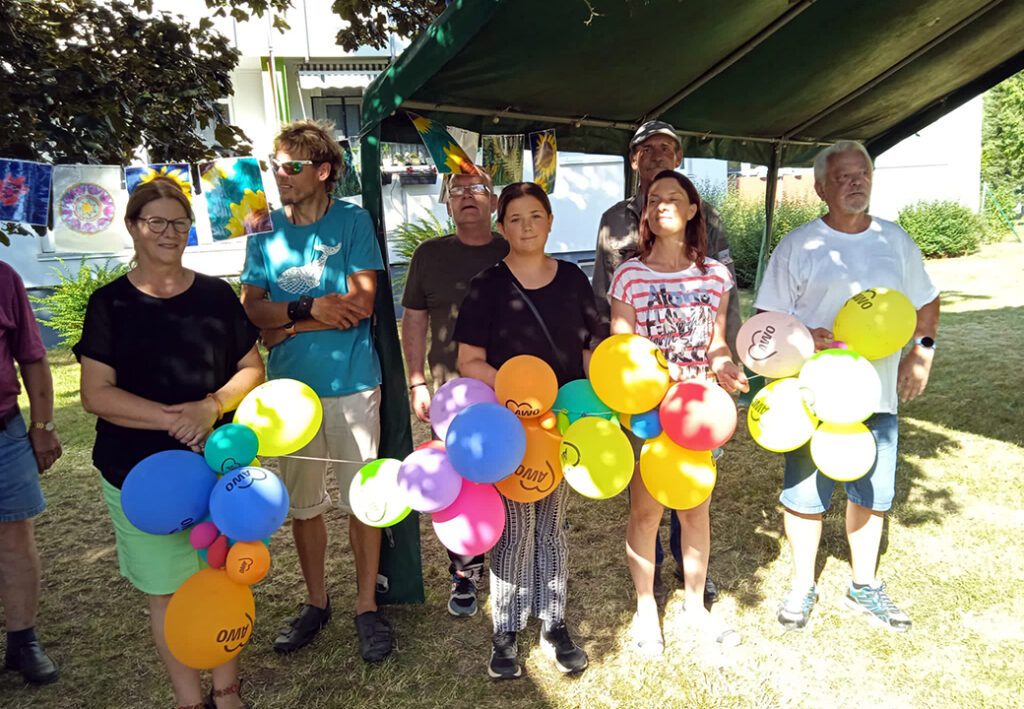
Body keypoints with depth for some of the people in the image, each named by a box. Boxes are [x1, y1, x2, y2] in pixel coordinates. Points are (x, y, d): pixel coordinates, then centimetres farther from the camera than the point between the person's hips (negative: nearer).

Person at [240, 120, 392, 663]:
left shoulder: (352, 221, -4)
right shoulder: (265, 230, 7)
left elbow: (361, 303, -13)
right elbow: (251, 308, -1)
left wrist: (287, 325, -9)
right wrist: (311, 307, -17)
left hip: (350, 384, -3)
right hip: (290, 388, 4)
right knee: (301, 503, 13)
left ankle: (367, 606, 23)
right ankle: (316, 602, 32)